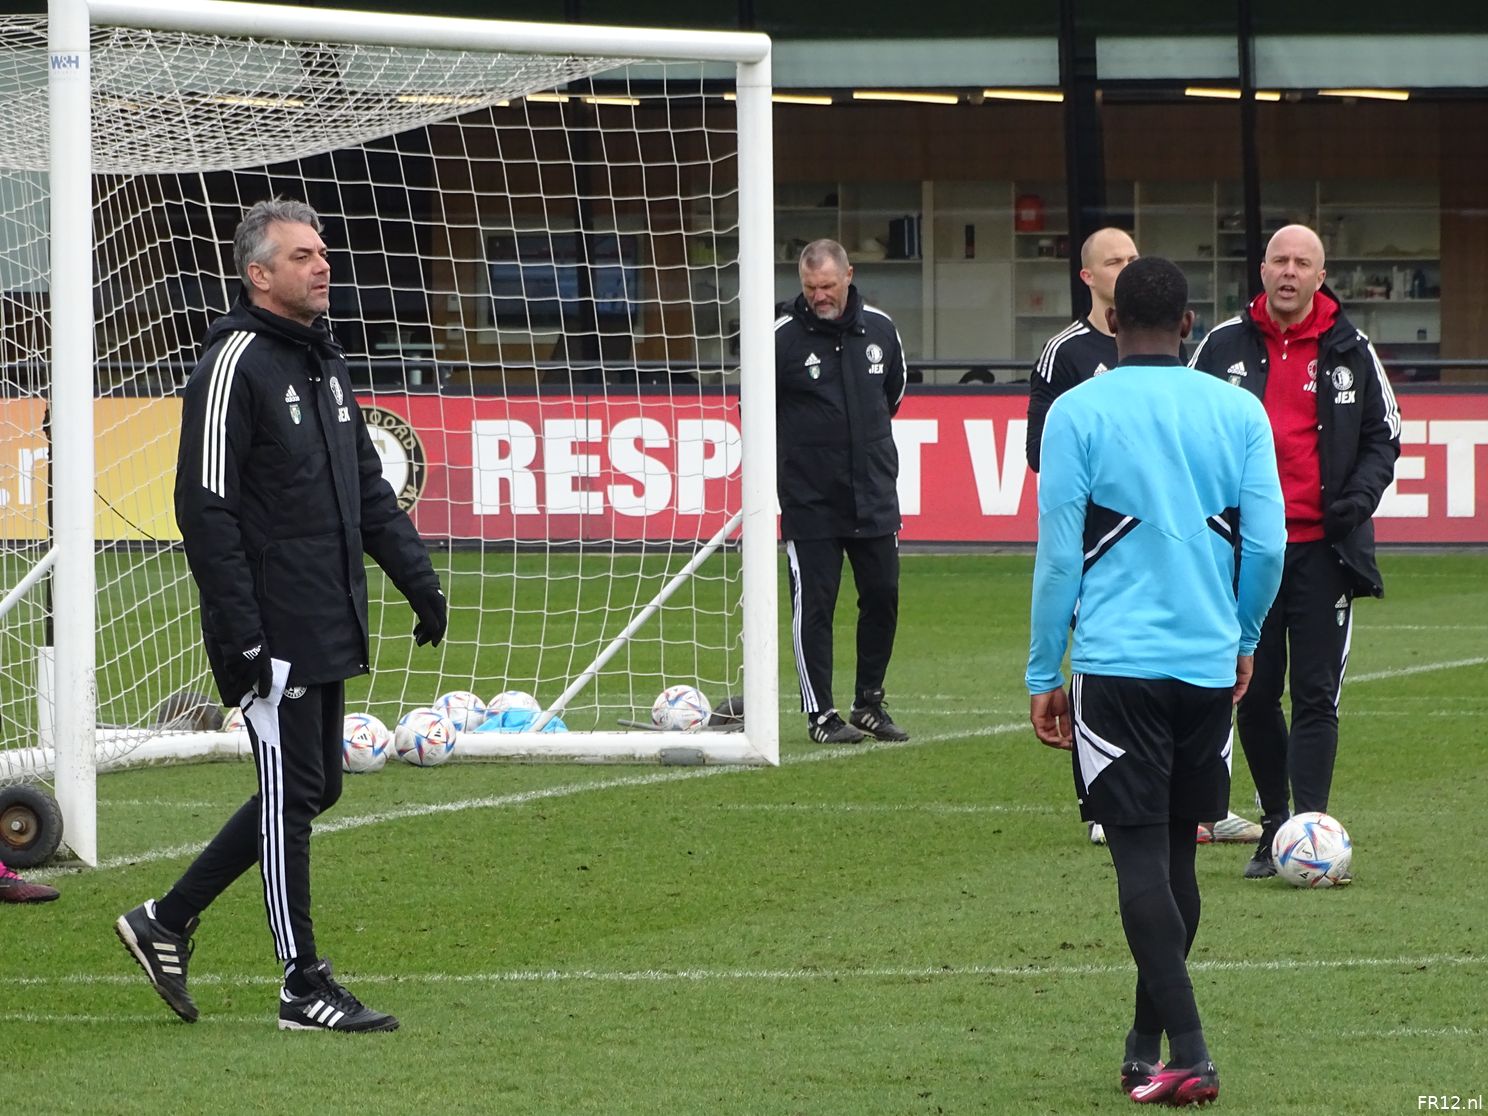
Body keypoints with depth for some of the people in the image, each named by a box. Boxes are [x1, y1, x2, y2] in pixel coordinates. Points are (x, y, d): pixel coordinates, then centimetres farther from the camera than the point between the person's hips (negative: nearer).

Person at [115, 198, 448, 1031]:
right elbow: (206, 508, -16)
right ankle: (305, 990, 2)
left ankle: (167, 923, 23)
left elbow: (368, 488, 23)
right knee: (292, 793, -4)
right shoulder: (236, 364, -12)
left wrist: (418, 579, 15)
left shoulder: (324, 361, 16)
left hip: (331, 631, 9)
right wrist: (240, 633, -20)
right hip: (275, 633, -9)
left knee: (309, 790, 12)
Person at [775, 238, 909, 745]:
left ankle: (869, 703, 20)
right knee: (813, 603, -4)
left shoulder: (878, 328, 4)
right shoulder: (782, 336, -8)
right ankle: (820, 713, 3)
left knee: (882, 596, 6)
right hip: (808, 499, -4)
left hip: (874, 494, 4)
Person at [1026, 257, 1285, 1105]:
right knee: (1175, 853, 15)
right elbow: (1268, 543, 3)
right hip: (1210, 663, 3)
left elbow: (1058, 552, -3)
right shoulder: (1239, 412, 4)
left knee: (1142, 856, -5)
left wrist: (1044, 674, 4)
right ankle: (1145, 1046, 24)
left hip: (1116, 662, -3)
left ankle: (1187, 1053, -17)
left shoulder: (1078, 413, -3)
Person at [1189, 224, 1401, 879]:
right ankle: (1274, 830, 18)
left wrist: (1361, 494, -7)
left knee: (1317, 695, -6)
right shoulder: (1224, 347, 5)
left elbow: (1384, 436, 10)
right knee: (1254, 695, 5)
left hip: (1322, 548, -1)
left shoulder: (1350, 352, 4)